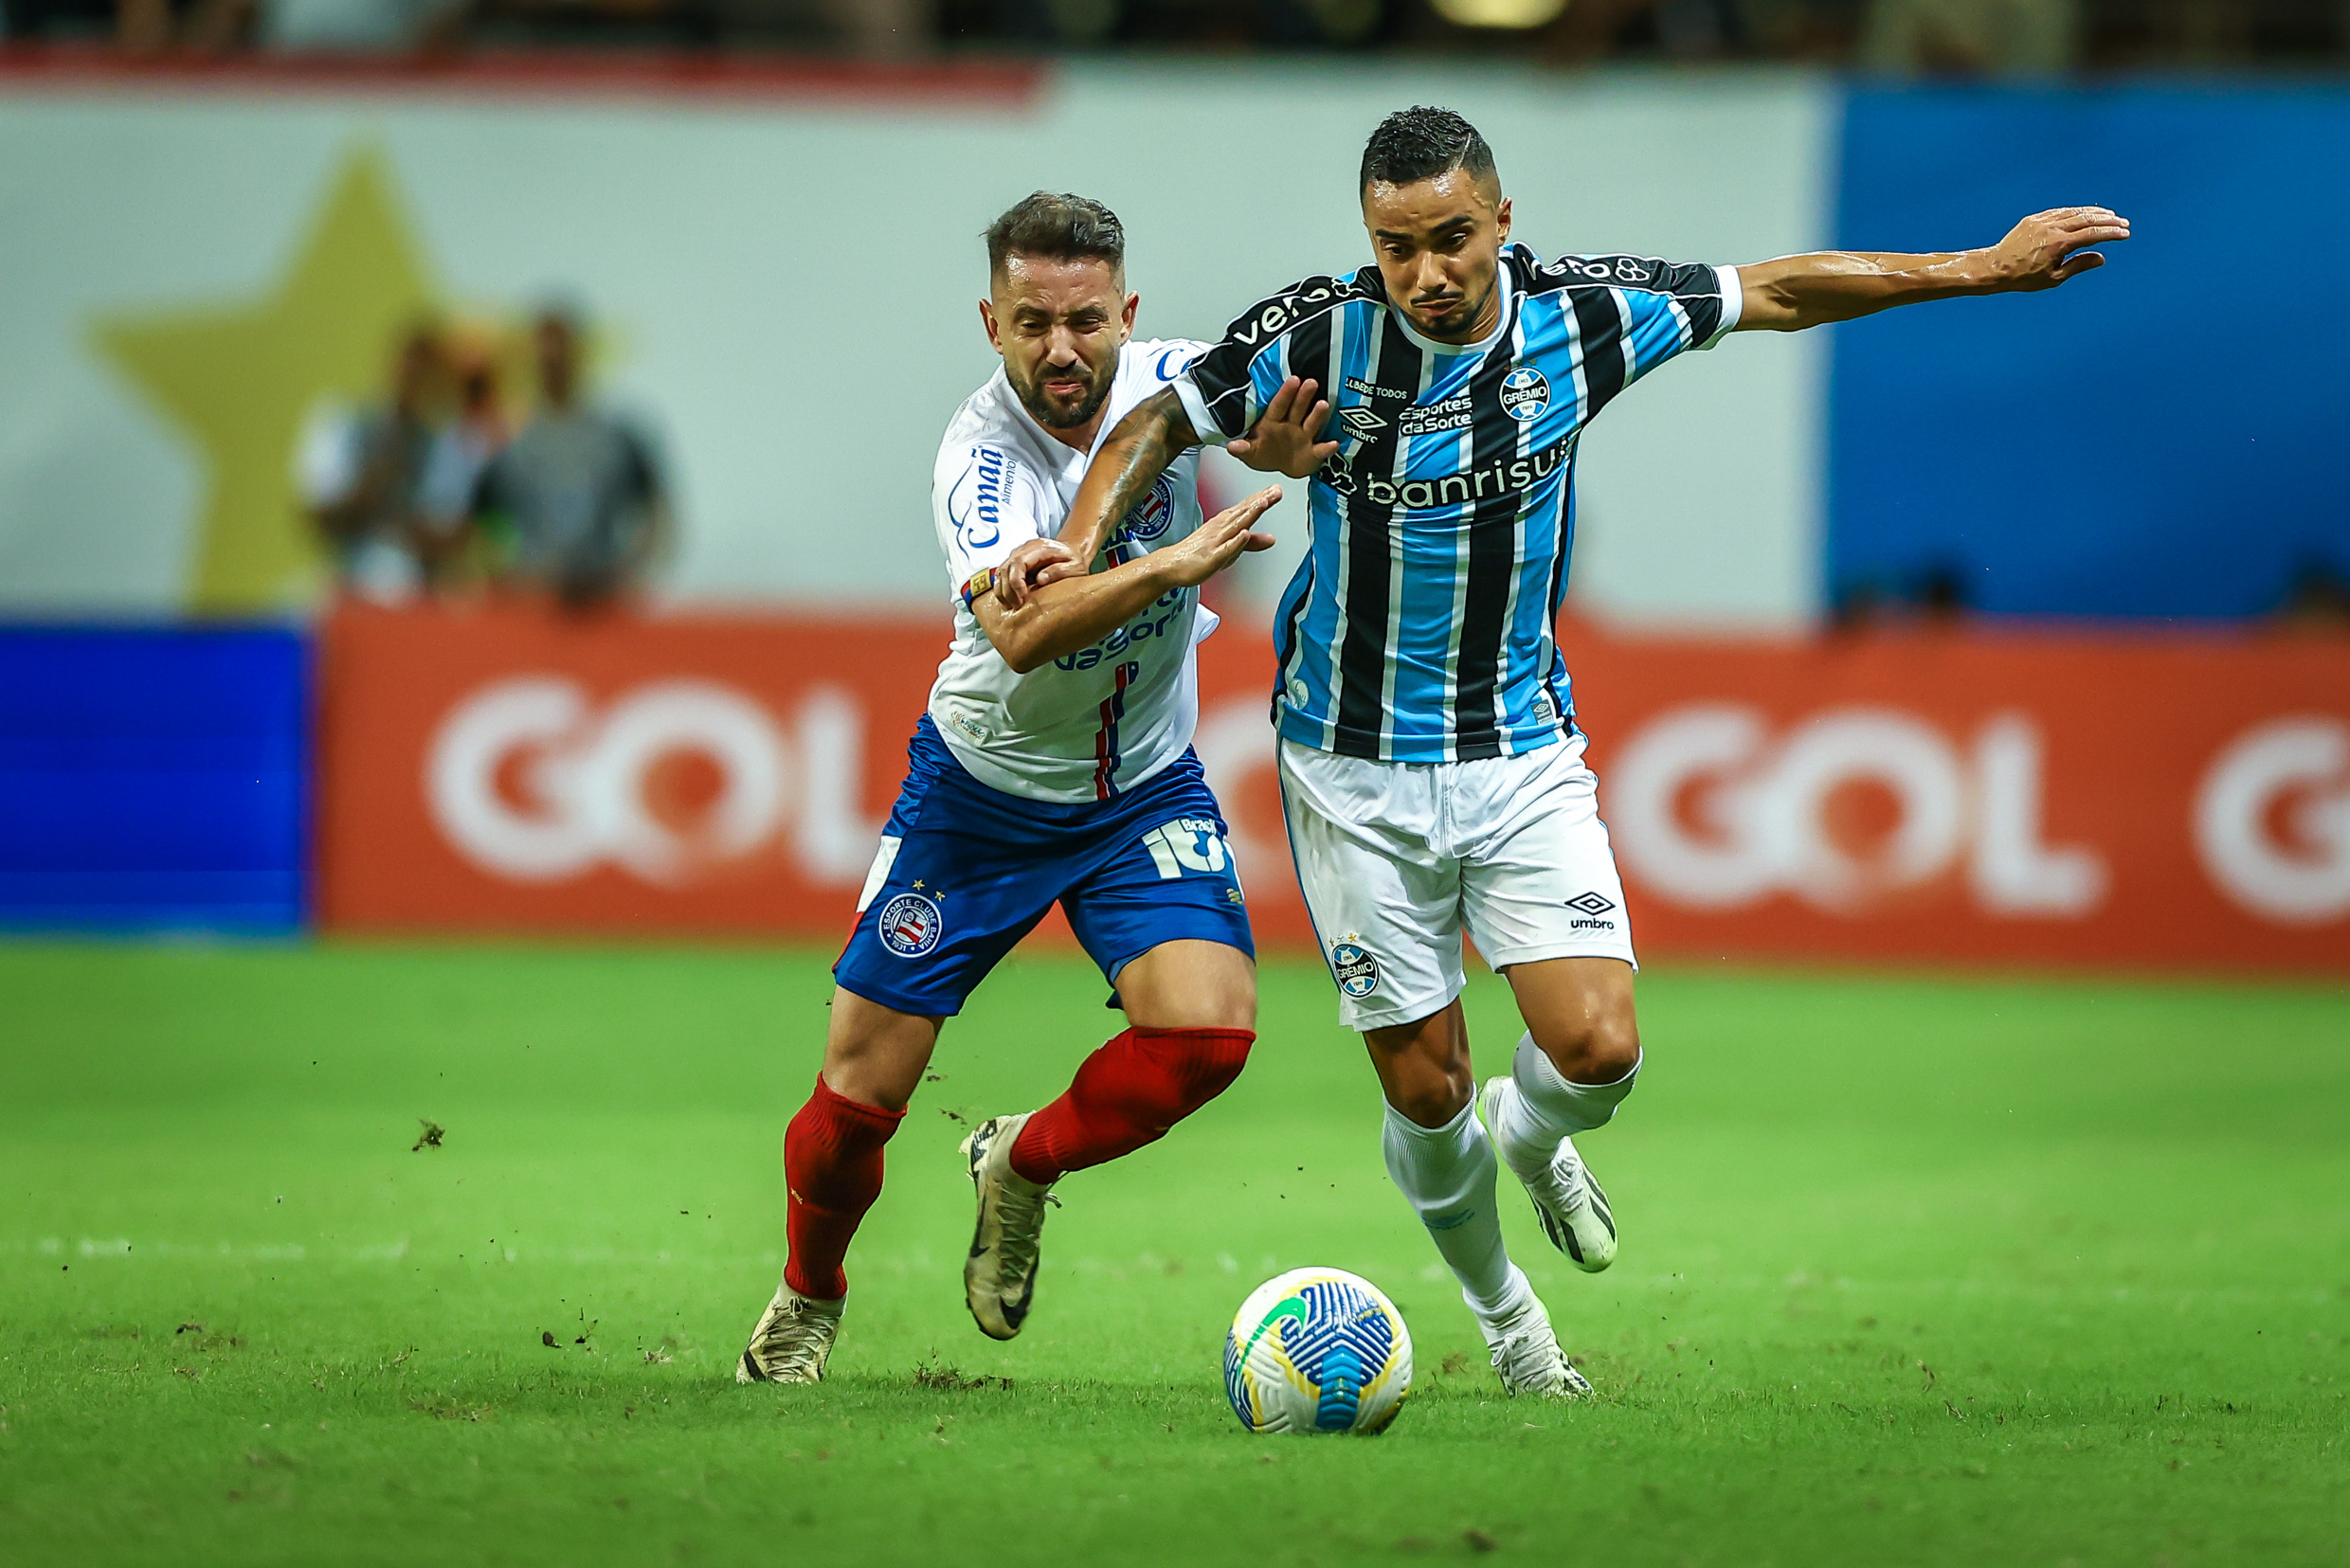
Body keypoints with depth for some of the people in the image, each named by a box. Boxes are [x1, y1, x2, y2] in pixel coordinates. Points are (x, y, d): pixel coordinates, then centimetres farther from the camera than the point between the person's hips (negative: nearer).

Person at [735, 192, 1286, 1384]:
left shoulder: (1164, 383, -13)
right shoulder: (979, 455, -26)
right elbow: (1021, 629, -42)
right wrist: (1171, 563, -52)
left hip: (1144, 789, 3)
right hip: (982, 788, -3)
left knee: (1210, 1029, -21)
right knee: (863, 1085, -2)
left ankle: (1024, 1165, 10)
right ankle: (807, 1297, 30)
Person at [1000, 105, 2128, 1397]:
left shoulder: (1578, 317, -10)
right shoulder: (1316, 338, -16)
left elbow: (1773, 294, 3)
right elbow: (1162, 420, -2)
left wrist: (1983, 268, 4)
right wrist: (1082, 536, -20)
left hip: (1523, 748, 1)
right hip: (1356, 770, -1)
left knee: (1597, 1051, -13)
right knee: (1423, 1089, 2)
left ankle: (1533, 1136, 24)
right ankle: (1499, 1310, 30)